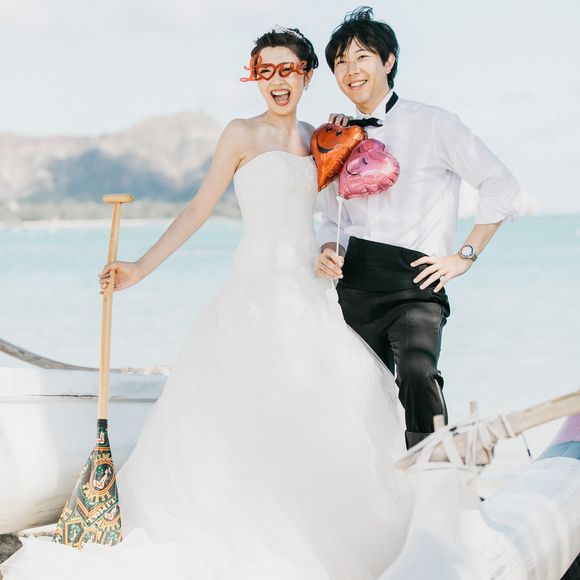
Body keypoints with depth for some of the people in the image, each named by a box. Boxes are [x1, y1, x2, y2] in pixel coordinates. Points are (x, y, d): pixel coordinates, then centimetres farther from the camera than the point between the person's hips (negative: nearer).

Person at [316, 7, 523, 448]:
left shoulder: (431, 124, -1)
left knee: (416, 372, -30)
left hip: (414, 284, -5)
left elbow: (501, 186, -1)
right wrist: (328, 251, 1)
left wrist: (464, 256, -5)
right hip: (355, 287, 5)